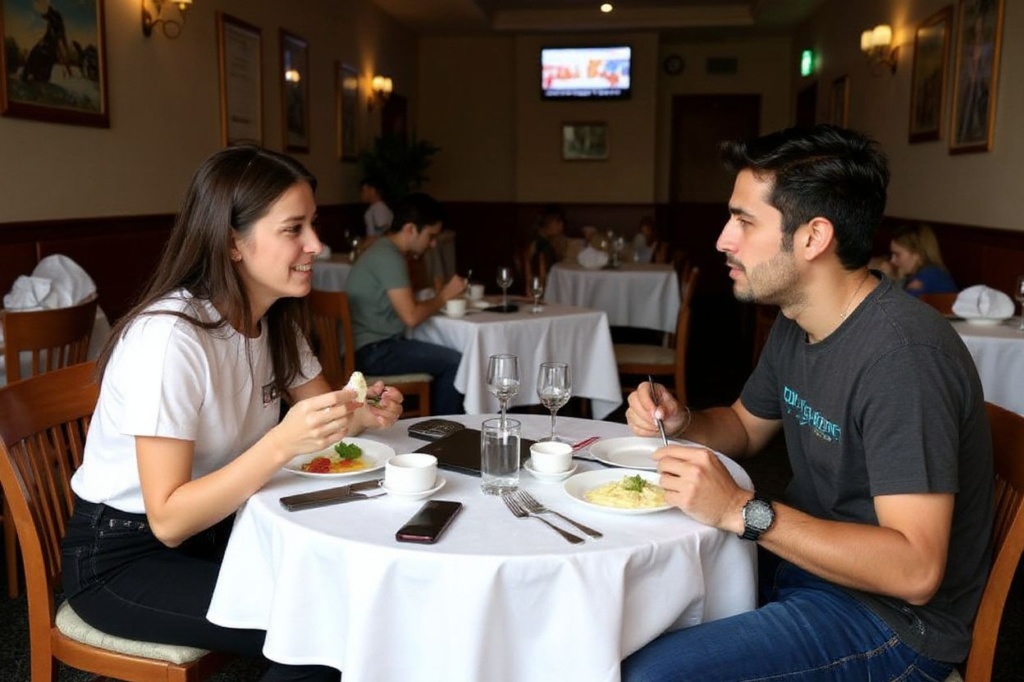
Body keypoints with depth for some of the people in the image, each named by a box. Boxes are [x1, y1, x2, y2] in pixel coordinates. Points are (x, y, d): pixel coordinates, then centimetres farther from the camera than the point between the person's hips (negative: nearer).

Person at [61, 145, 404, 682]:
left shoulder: (275, 317, -3)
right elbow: (169, 520, -26)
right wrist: (282, 445, -38)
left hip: (212, 528, 7)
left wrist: (363, 415, -15)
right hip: (122, 558, -7)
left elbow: (320, 408, 8)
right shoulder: (170, 335, -26)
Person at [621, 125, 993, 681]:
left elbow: (915, 570, -30)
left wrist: (741, 510, -31)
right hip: (804, 558, 9)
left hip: (890, 615, -8)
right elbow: (746, 425, 19)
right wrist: (682, 422, -3)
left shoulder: (902, 353, -27)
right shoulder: (795, 325, 2)